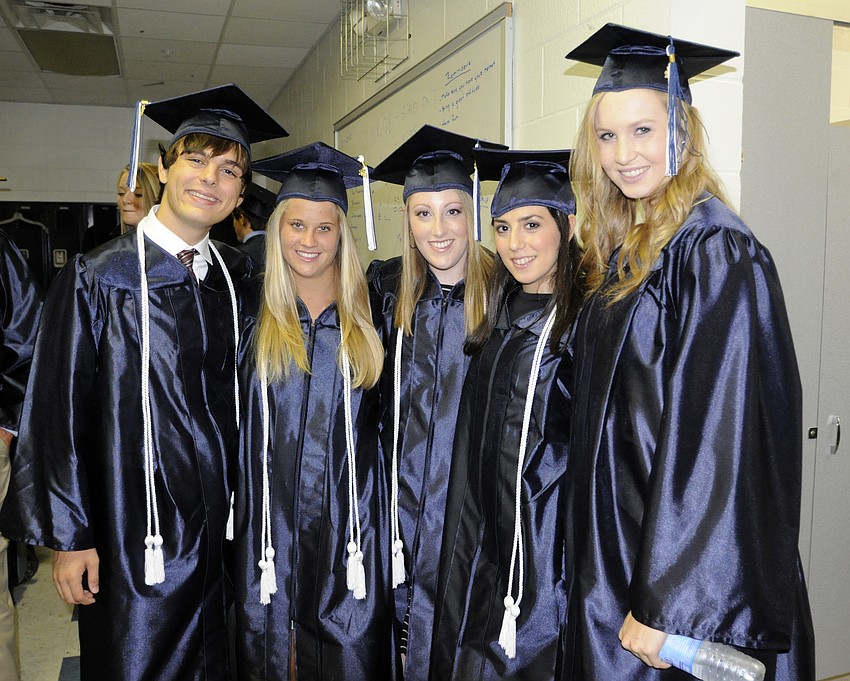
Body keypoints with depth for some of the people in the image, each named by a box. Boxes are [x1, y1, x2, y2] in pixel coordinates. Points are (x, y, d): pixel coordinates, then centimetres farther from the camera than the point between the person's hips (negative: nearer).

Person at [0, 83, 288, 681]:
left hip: (217, 521, 4)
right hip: (133, 529, -3)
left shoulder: (236, 278, 3)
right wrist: (69, 535, -8)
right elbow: (59, 410, -8)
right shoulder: (98, 277, -8)